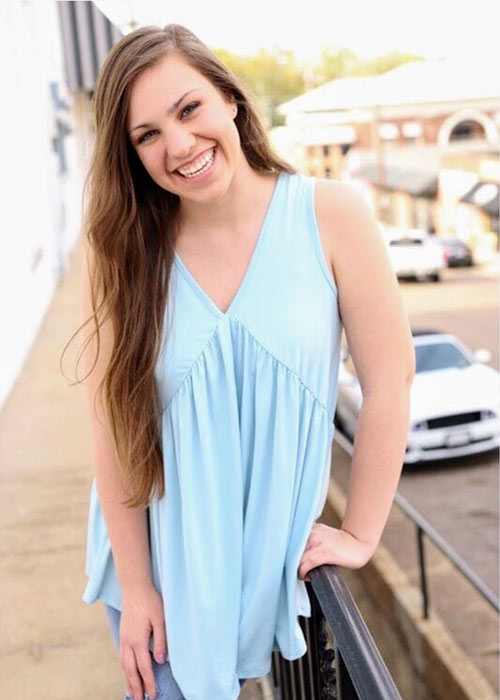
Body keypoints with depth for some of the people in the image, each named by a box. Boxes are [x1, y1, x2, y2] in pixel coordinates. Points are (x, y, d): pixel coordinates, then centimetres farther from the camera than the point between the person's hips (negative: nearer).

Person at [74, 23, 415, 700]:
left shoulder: (330, 213, -15)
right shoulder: (121, 253, -11)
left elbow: (389, 383, -11)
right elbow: (114, 423, -10)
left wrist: (359, 536, -7)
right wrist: (136, 586, -8)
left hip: (278, 554, 0)